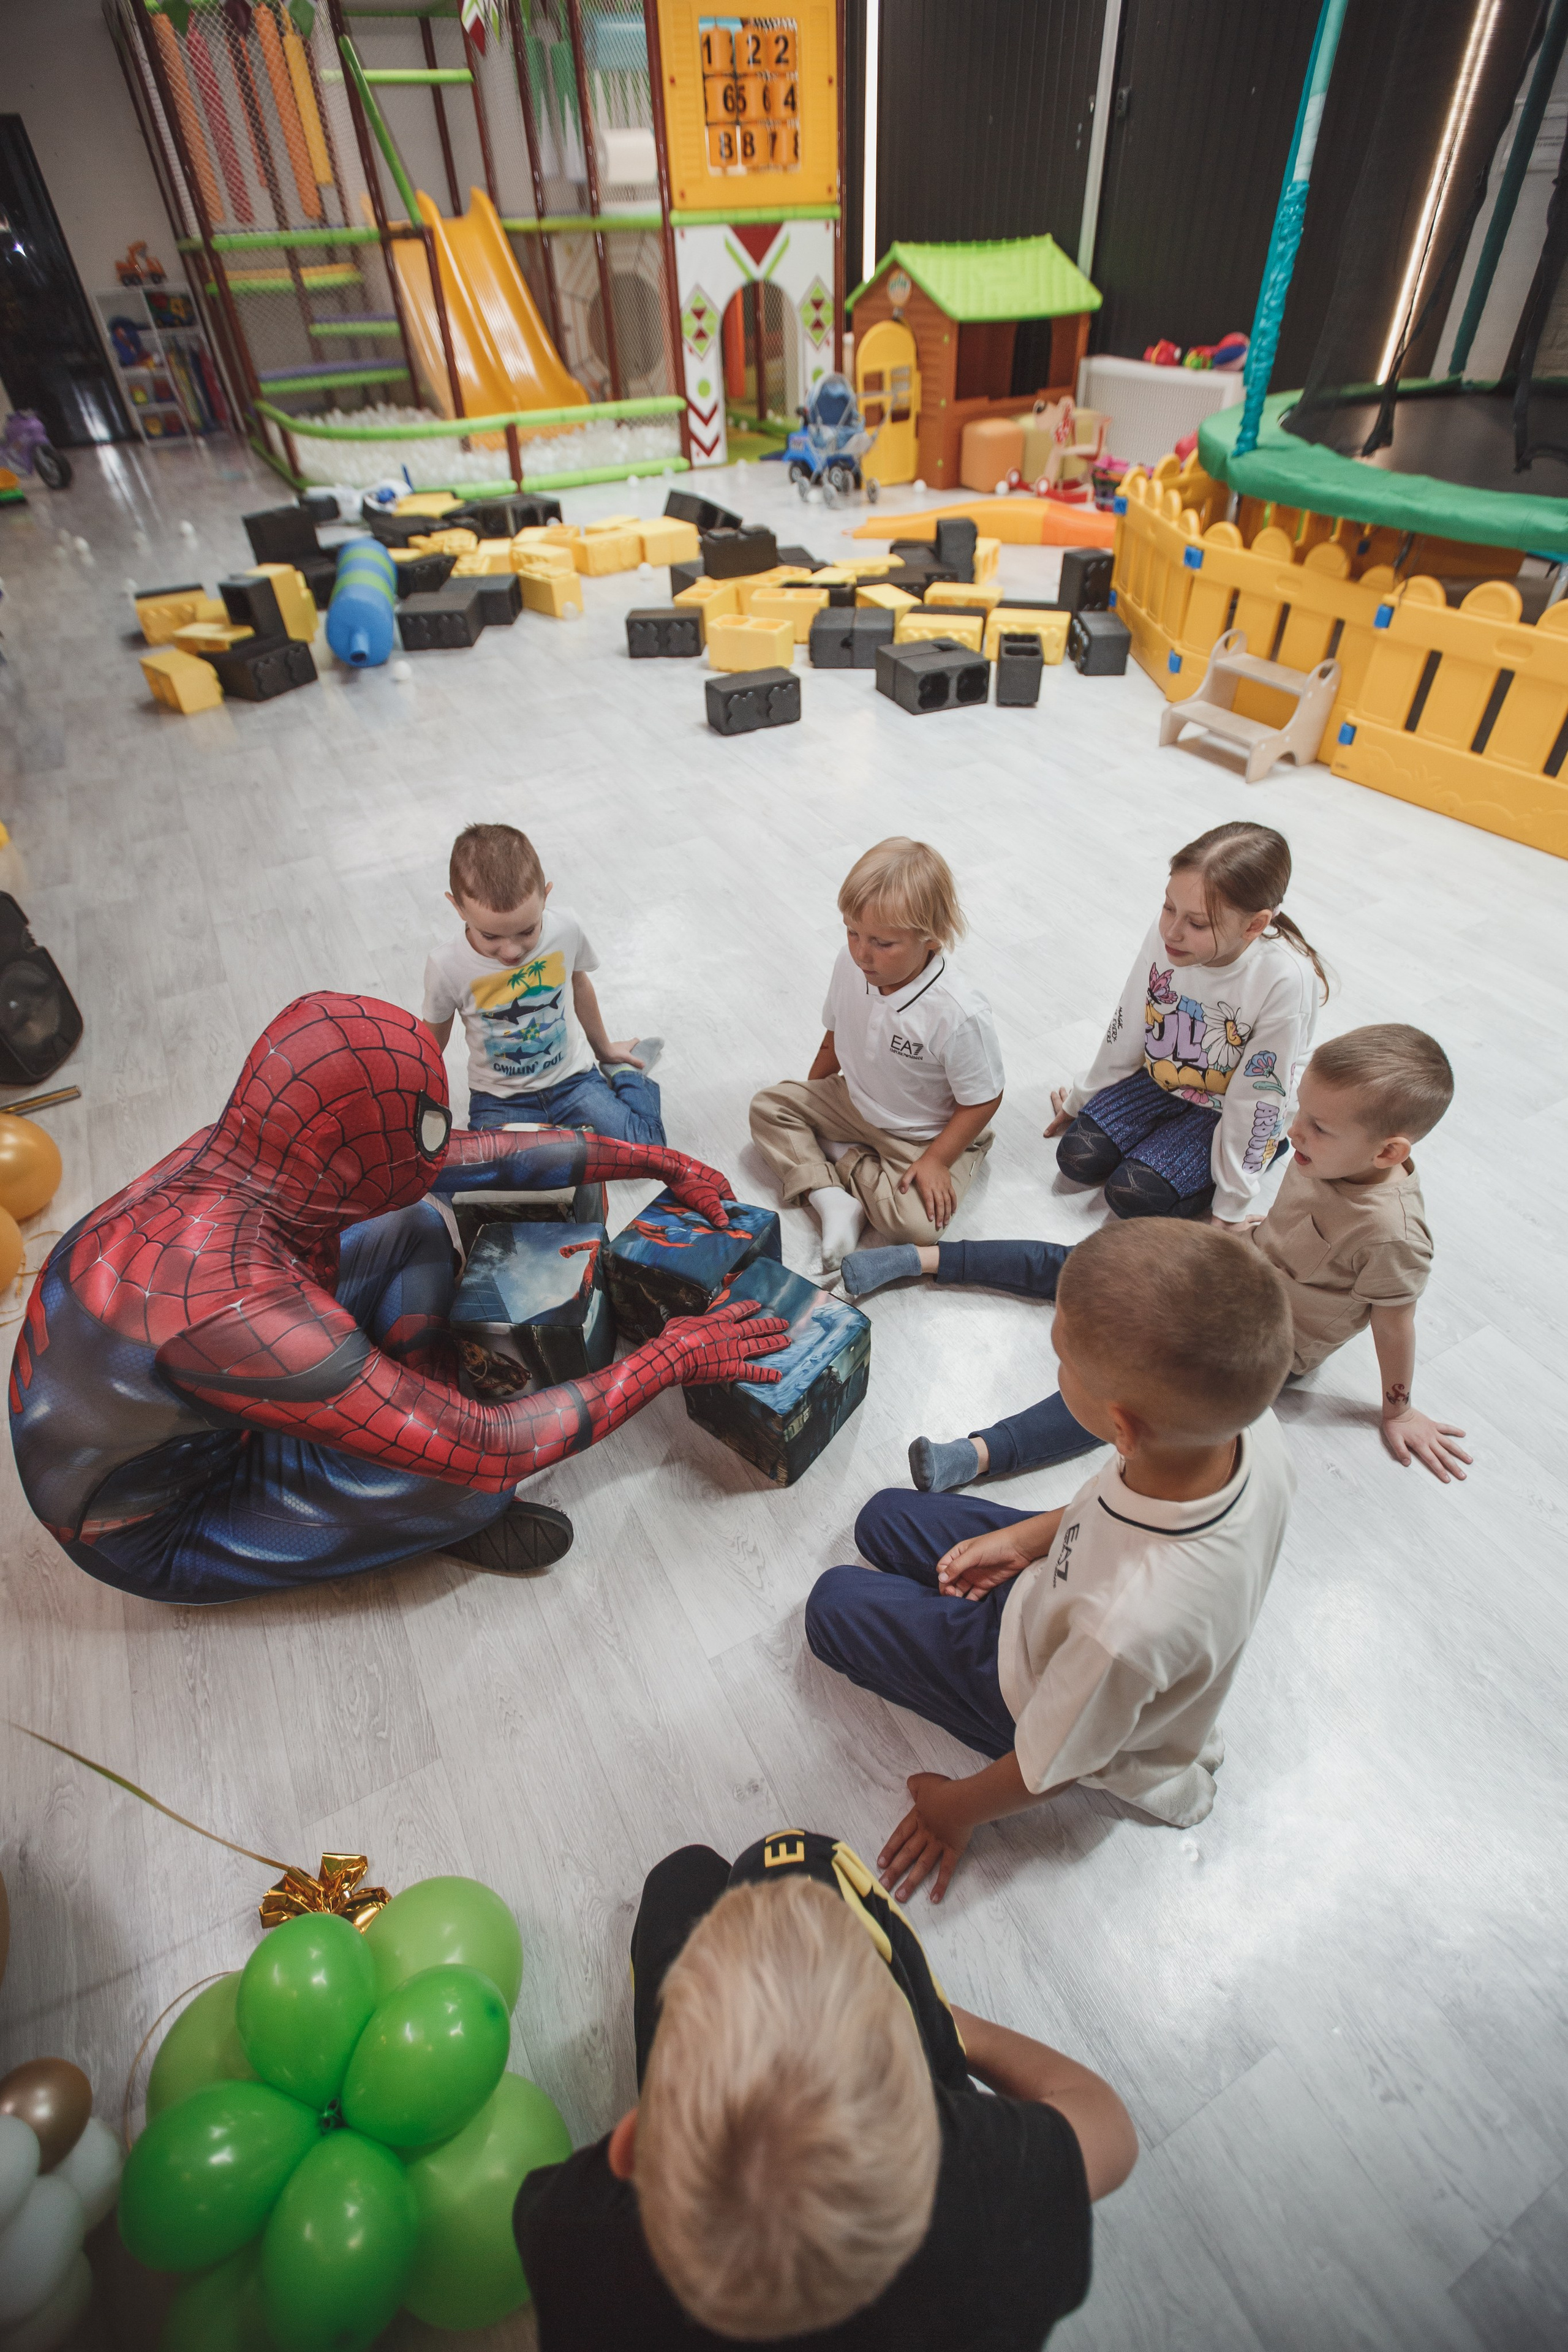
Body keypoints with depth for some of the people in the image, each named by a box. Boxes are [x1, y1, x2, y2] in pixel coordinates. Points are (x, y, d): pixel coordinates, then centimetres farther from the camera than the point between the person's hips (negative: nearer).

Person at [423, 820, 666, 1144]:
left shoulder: (566, 930, -15)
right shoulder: (447, 968, -19)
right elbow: (431, 1043, -1)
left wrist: (603, 1048, 22)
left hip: (572, 1078, 1)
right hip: (499, 1098, 0)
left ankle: (623, 1072, 13)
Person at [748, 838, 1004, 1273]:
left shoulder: (959, 1014, -34)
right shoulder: (851, 965, -16)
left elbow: (983, 1100, -21)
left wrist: (936, 1161, -22)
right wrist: (812, 1095, 13)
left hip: (929, 1135, -6)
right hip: (855, 1103, 6)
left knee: (916, 1221, -28)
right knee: (769, 1106, -1)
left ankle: (843, 1159, 0)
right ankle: (832, 1199, -15)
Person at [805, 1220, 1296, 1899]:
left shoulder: (1127, 1628, -47)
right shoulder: (1250, 1426, -31)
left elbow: (1050, 1770, -23)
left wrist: (956, 1811, -3)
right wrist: (1028, 1537, 0)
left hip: (1046, 1683, -5)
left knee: (833, 1604, 10)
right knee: (883, 1519, 17)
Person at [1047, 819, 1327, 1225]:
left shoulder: (1286, 981, -32)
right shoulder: (1166, 933, -20)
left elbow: (1257, 1098, -23)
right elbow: (1126, 1031, -4)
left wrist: (1230, 1208, -15)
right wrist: (1081, 1100, 10)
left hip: (1228, 1110, -4)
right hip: (1159, 1079, 4)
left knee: (1132, 1195, -17)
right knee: (1077, 1157, -11)